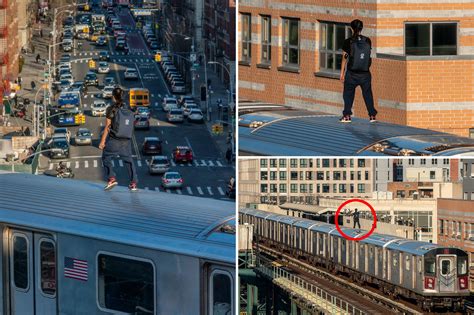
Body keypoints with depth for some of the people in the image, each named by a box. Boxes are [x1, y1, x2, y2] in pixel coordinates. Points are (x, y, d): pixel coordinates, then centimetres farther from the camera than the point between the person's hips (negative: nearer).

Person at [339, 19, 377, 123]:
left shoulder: (348, 42, -9)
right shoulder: (367, 41, -3)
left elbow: (345, 58, -4)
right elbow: (368, 55, 3)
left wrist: (342, 73, 4)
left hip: (351, 74, -2)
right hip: (365, 73, 2)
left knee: (348, 94, 10)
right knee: (367, 94, 12)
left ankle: (347, 115, 6)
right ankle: (372, 115, 12)